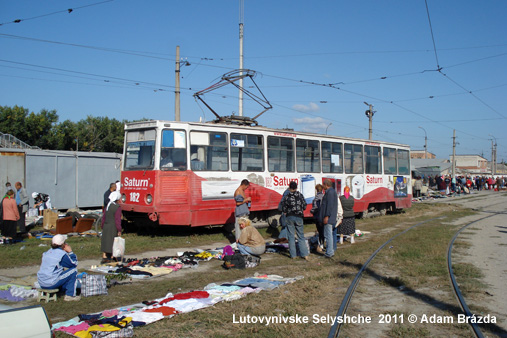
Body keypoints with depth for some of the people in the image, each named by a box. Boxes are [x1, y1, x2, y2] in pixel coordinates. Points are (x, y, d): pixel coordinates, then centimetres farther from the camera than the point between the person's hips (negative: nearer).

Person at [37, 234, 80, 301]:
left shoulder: (47, 252, 11)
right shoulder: (62, 254, -12)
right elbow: (74, 264, -1)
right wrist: (70, 252, 6)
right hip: (51, 283, -8)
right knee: (74, 270, 1)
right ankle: (70, 295, 2)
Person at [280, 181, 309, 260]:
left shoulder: (286, 197, -5)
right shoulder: (300, 195, 0)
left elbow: (284, 209, -3)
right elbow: (304, 207, 3)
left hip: (290, 217, -1)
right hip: (299, 217, 1)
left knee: (291, 236, 6)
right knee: (301, 236, 8)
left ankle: (293, 255, 7)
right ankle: (305, 254, 4)